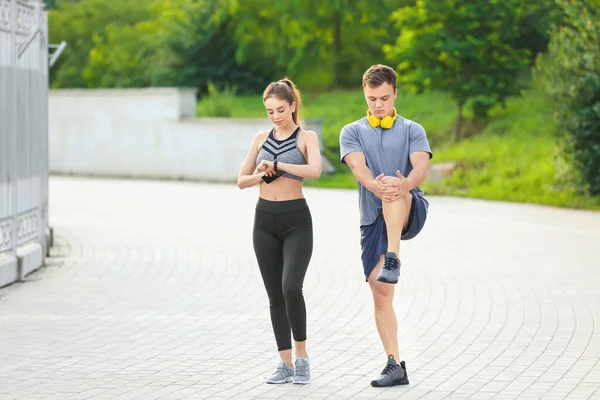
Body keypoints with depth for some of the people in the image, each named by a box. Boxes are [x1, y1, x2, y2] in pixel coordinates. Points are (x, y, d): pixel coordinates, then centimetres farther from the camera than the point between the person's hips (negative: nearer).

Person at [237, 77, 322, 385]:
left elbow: (315, 170, -20)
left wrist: (277, 165, -21)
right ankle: (286, 364, 11)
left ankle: (301, 356, -4)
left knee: (291, 287, -20)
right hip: (265, 220, 4)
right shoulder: (261, 139, 11)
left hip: (296, 220, -4)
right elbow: (241, 180, 11)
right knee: (275, 295, 5)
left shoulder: (306, 138, -1)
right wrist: (263, 175, -9)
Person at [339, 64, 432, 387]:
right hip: (373, 217, 2)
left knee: (394, 195, -37)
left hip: (409, 212, -2)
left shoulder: (412, 130, 9)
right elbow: (358, 167, -9)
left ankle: (392, 259, -48)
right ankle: (394, 366, 0)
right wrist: (375, 186, -33)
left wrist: (404, 184, -35)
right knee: (380, 293, -4)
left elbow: (421, 167, -10)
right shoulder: (352, 132, 12)